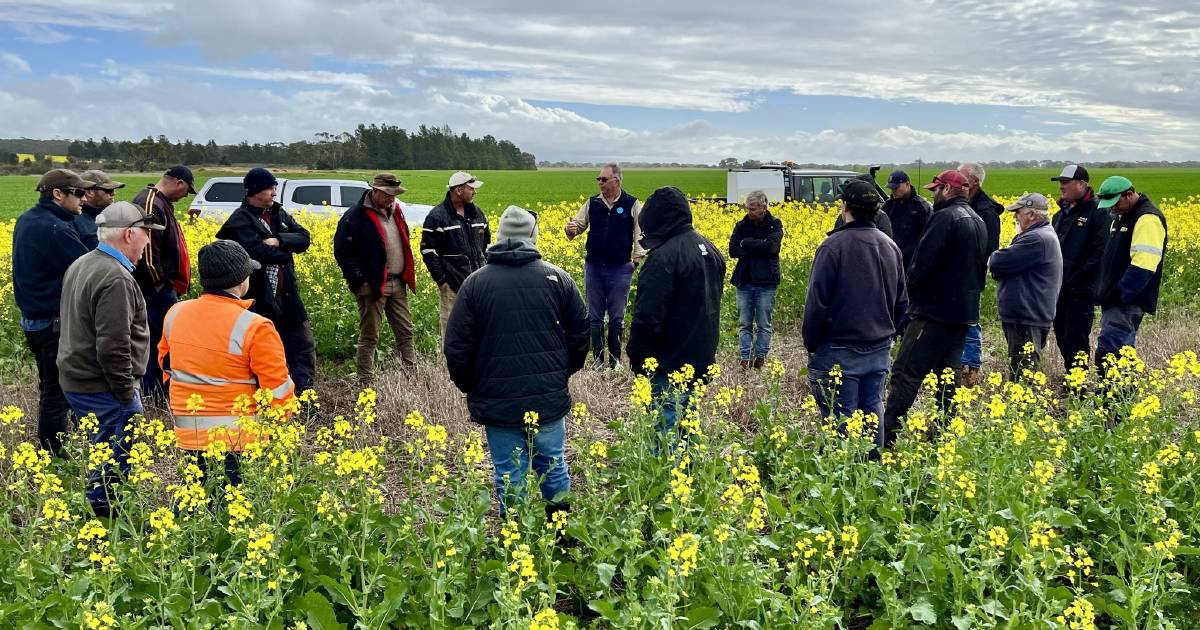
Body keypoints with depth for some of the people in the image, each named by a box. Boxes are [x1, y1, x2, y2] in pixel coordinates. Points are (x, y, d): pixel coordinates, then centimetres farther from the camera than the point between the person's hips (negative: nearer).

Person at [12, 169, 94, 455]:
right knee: (57, 392, 3)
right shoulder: (55, 230, -24)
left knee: (50, 386, 22)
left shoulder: (26, 220, 7)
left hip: (32, 317, 10)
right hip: (56, 324, -10)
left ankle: (49, 448, 34)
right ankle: (53, 456, 14)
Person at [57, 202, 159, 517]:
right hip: (105, 390, -10)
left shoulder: (81, 265, 10)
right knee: (114, 468, 0)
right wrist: (127, 394, -15)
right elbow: (113, 347, -25)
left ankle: (98, 508, 29)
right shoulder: (116, 278, -23)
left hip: (76, 381, 10)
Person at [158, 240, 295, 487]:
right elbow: (278, 389, -15)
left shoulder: (175, 314, 1)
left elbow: (166, 363, 19)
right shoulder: (254, 327, -19)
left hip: (187, 435, 6)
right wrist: (284, 410, 6)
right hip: (238, 439, -6)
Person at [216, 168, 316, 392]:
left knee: (305, 345, 8)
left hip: (286, 295, 7)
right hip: (258, 300, -7)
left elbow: (303, 237, 0)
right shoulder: (240, 221, -11)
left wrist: (279, 241, -17)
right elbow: (261, 253, -23)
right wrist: (286, 250, -7)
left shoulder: (278, 213, 10)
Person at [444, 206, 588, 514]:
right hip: (550, 398, 2)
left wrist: (470, 388, 11)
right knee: (553, 467, 18)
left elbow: (457, 347, -5)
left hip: (497, 403, -2)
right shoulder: (558, 278, -2)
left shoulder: (475, 284, -7)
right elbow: (581, 333, 4)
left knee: (509, 477, 9)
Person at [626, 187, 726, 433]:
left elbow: (648, 316, -23)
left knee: (667, 426, 0)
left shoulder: (663, 257, -22)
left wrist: (636, 358, -11)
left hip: (671, 363, -9)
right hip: (703, 356, 9)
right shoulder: (710, 249, 8)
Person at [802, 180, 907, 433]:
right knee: (872, 410, 15)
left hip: (840, 351, -6)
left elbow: (817, 301, -15)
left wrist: (811, 344, -5)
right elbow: (901, 301, 14)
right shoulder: (890, 246, 7)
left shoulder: (834, 246, -16)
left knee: (840, 417, 1)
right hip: (879, 350, 7)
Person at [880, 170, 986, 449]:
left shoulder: (945, 217, -15)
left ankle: (886, 438, -11)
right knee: (950, 373, 14)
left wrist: (912, 287, -3)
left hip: (934, 310, -9)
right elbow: (981, 266, 21)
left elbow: (924, 261, -20)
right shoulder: (978, 221, 16)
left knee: (906, 374, -9)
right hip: (965, 311, 10)